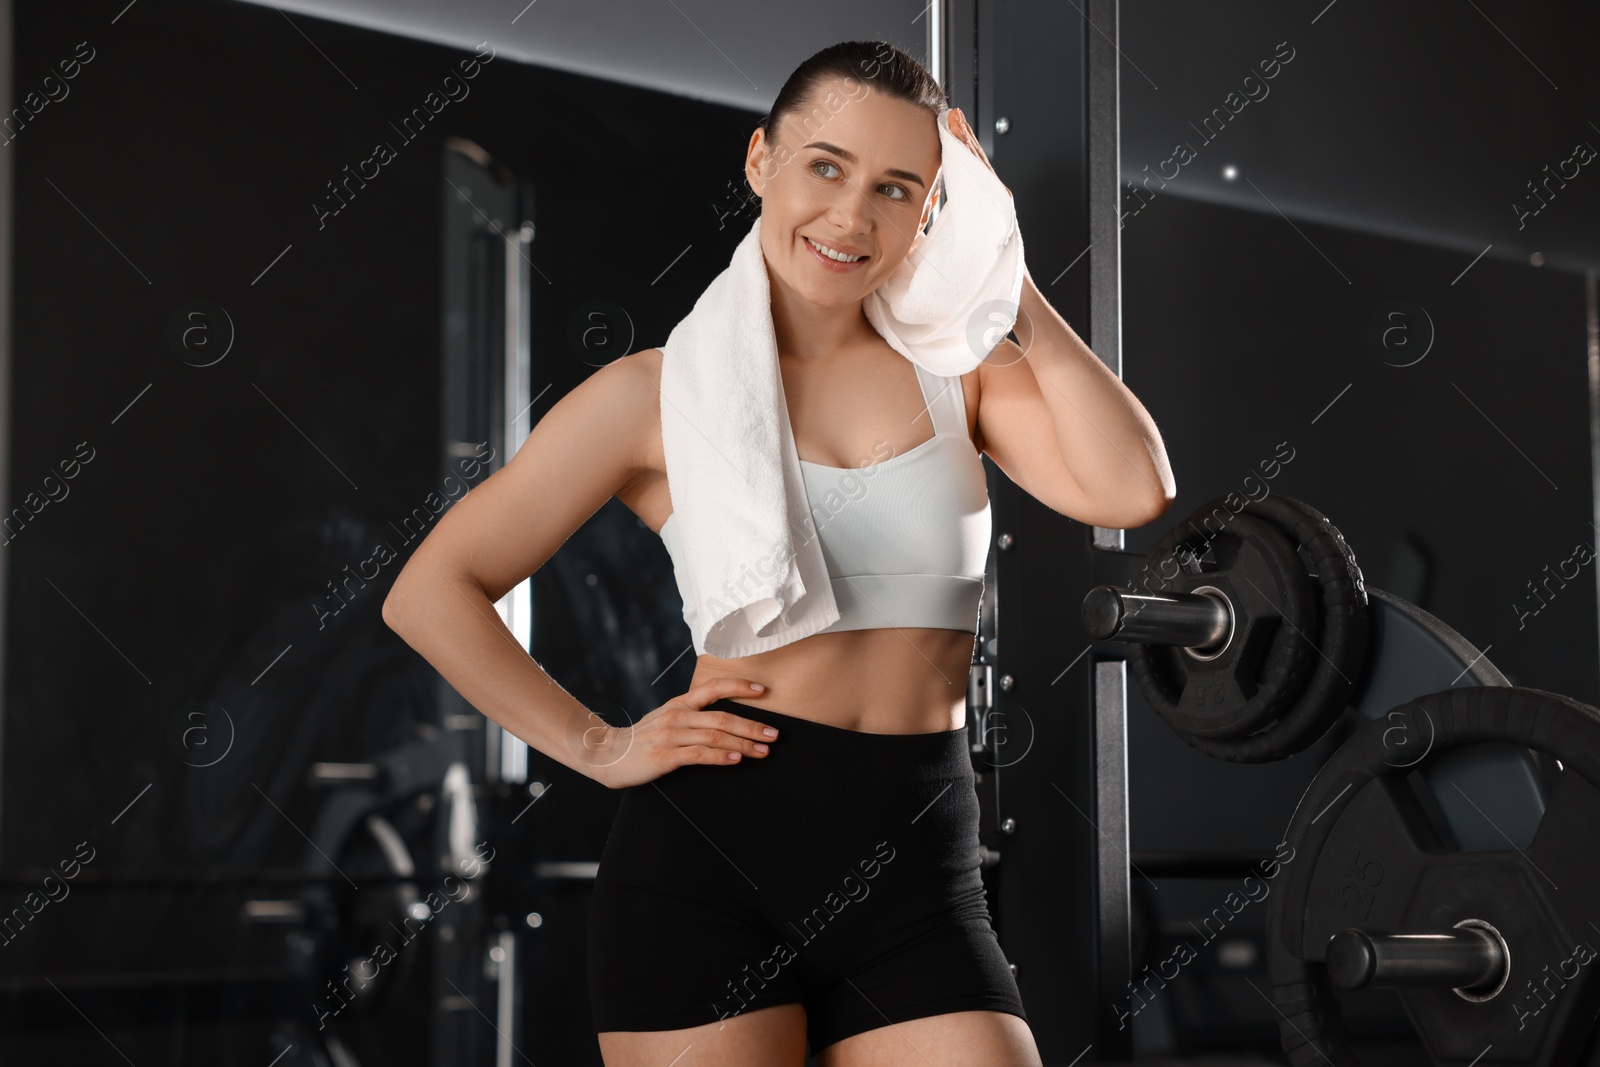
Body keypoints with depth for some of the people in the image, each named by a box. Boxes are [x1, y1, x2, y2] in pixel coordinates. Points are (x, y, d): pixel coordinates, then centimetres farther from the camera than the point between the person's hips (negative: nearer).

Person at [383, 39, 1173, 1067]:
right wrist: (596, 747, -3)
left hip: (917, 875, 2)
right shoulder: (663, 392, 3)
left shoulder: (958, 368, 9)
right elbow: (432, 593, 3)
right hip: (712, 854, -2)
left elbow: (1133, 489, -10)